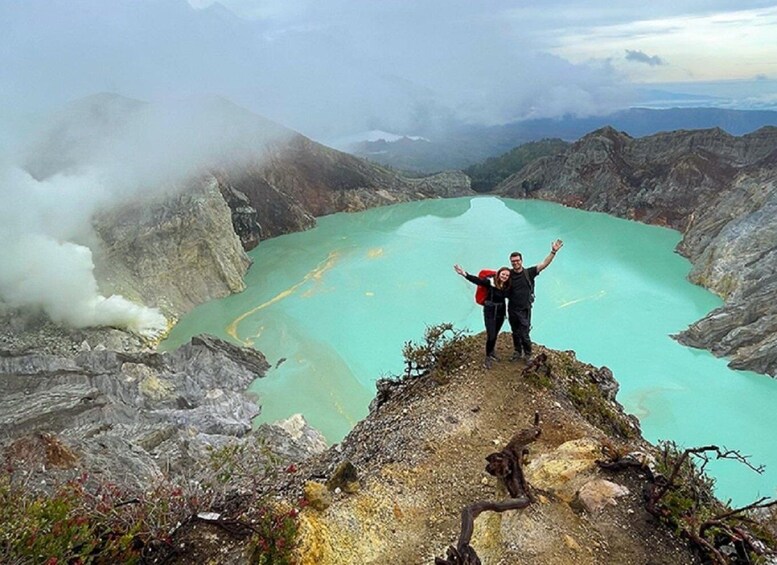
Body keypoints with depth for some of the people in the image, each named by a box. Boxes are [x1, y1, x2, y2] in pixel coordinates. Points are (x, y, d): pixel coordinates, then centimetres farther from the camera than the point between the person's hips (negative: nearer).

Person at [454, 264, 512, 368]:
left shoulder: (507, 286, -3)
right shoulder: (491, 282, -18)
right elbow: (477, 280, -28)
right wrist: (464, 273, -39)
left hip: (501, 312, 5)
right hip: (489, 312, -4)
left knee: (495, 334, 17)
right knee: (491, 336, -6)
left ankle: (491, 352, 43)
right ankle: (488, 357, 15)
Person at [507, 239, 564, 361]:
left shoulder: (529, 273, -8)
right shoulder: (509, 275, -4)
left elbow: (544, 264, -16)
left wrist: (553, 252, -26)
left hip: (525, 310, -2)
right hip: (512, 309, 2)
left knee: (524, 335, 0)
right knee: (515, 333, 17)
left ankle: (528, 355, 22)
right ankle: (517, 352, 37)